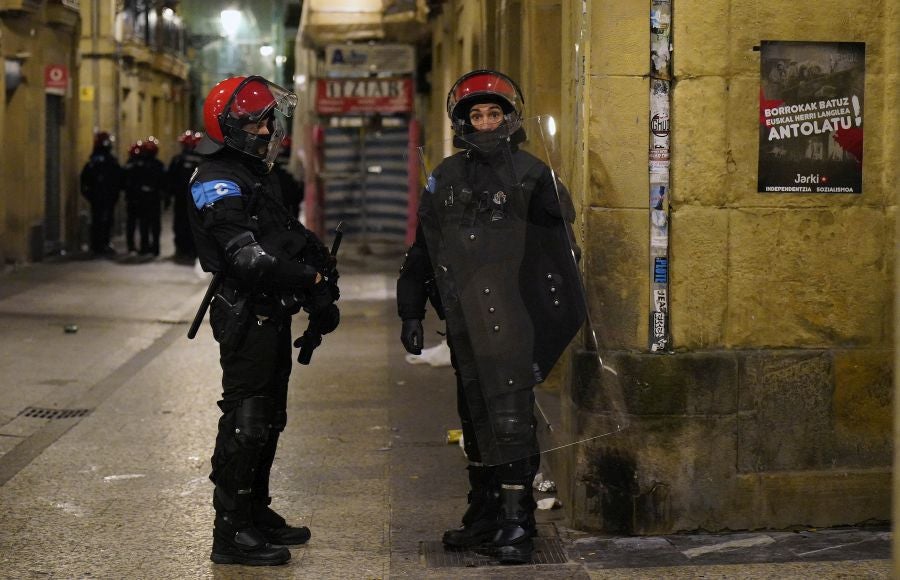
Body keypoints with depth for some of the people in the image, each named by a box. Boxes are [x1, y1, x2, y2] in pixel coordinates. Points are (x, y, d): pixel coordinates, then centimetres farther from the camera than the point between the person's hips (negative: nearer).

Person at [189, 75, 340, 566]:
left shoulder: (257, 173, 17)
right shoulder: (218, 182, -15)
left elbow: (287, 236, 22)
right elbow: (248, 258, -25)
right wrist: (310, 279, -21)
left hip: (272, 314, 10)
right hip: (246, 317, -10)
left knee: (268, 417, 17)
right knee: (245, 420, -8)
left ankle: (257, 513, 29)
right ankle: (231, 534, -4)